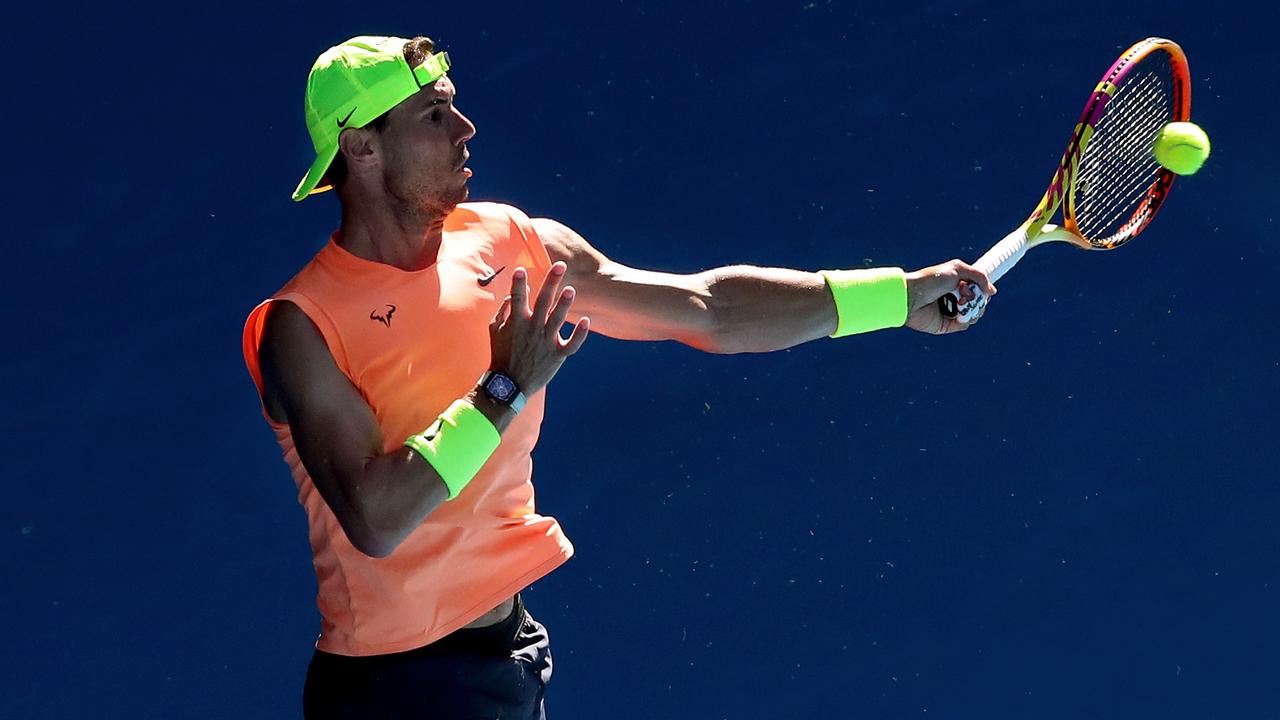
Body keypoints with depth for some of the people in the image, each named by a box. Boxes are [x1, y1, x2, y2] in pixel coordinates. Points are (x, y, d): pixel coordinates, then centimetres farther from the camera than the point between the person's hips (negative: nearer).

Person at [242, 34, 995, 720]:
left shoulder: (512, 245, 1)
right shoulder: (304, 324, -16)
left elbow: (708, 309, 5)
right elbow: (374, 521, -26)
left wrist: (902, 296, 2)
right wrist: (505, 391, -22)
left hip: (516, 654, 6)